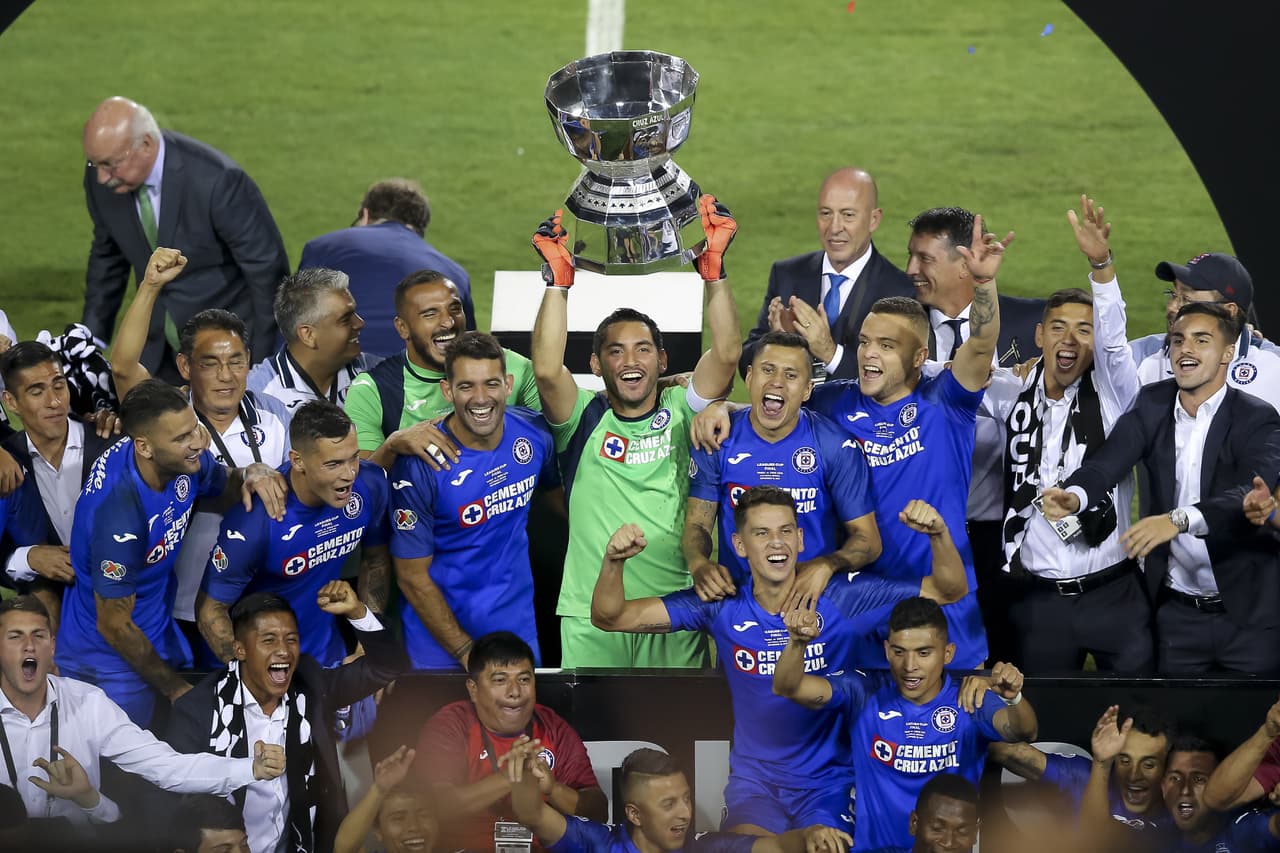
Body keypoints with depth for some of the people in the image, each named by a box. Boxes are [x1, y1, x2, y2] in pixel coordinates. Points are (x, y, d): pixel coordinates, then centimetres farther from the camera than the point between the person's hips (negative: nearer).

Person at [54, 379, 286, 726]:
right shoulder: (120, 515, -35)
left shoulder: (184, 458, -15)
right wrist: (175, 689, -10)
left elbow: (223, 489, 10)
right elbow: (114, 626, -23)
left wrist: (251, 474, -16)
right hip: (109, 662, -7)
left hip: (161, 632, 7)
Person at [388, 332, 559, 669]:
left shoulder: (533, 433, -8)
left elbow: (557, 490, 15)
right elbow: (412, 576, -14)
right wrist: (466, 652, -15)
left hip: (517, 625, 4)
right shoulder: (419, 464, -20)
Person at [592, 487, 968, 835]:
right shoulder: (721, 607, -4)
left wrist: (938, 534, -27)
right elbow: (610, 617, -5)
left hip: (829, 783, -1)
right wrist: (614, 561, -26)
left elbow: (949, 590, -6)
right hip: (754, 781, 1)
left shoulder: (842, 602, -7)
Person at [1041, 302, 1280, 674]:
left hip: (1248, 615, -3)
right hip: (1176, 612, 3)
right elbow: (1108, 461, -12)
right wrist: (1075, 496, -35)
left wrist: (1179, 520, -42)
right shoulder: (1152, 405, 4)